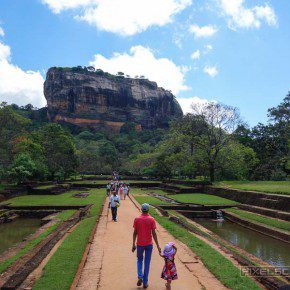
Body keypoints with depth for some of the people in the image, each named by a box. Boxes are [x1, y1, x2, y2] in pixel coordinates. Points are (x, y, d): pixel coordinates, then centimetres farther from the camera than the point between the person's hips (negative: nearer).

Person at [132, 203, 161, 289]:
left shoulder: (137, 219, -6)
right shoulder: (151, 220, -9)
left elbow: (135, 233, -3)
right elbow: (154, 233, -10)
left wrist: (133, 245, 6)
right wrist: (158, 246, -5)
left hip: (140, 244, 1)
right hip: (149, 244, 0)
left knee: (139, 260, 22)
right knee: (147, 263, 12)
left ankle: (140, 276, 3)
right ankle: (145, 282, 17)